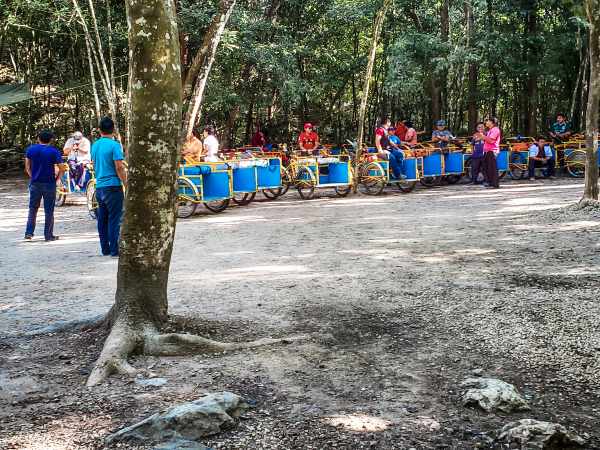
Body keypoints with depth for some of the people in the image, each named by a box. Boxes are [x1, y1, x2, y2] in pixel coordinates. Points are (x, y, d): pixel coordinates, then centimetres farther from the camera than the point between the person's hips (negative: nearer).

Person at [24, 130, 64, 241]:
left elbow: (27, 167, 5)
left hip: (35, 183, 3)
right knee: (49, 211, 4)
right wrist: (56, 179, 2)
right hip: (49, 184, -3)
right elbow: (61, 169, -11)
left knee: (33, 209, 14)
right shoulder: (54, 151, -6)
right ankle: (48, 235, 7)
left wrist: (32, 177, 13)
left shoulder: (30, 149, 3)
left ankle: (29, 233, 10)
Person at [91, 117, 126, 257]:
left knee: (103, 219, 11)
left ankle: (105, 249, 16)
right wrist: (126, 183, -9)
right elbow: (119, 167, -15)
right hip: (113, 186, -7)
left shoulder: (95, 145, 10)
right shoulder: (114, 145, -11)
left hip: (99, 186, 7)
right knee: (115, 219, -5)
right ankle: (115, 250, -6)